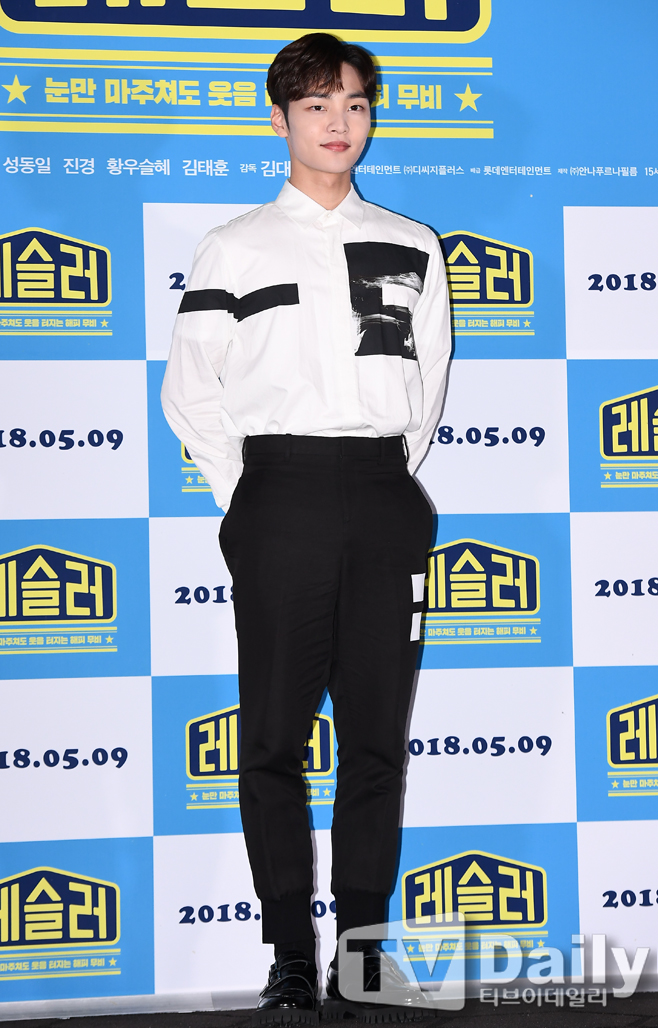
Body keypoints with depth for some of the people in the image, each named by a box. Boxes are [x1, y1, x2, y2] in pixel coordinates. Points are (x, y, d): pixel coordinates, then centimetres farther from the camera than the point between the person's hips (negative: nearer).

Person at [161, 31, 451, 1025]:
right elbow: (189, 392, 9)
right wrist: (246, 500, 3)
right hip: (280, 496, -2)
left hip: (384, 502, 2)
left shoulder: (413, 248, 13)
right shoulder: (233, 250, 7)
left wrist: (390, 487, 11)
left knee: (377, 734, 2)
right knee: (275, 736, -3)